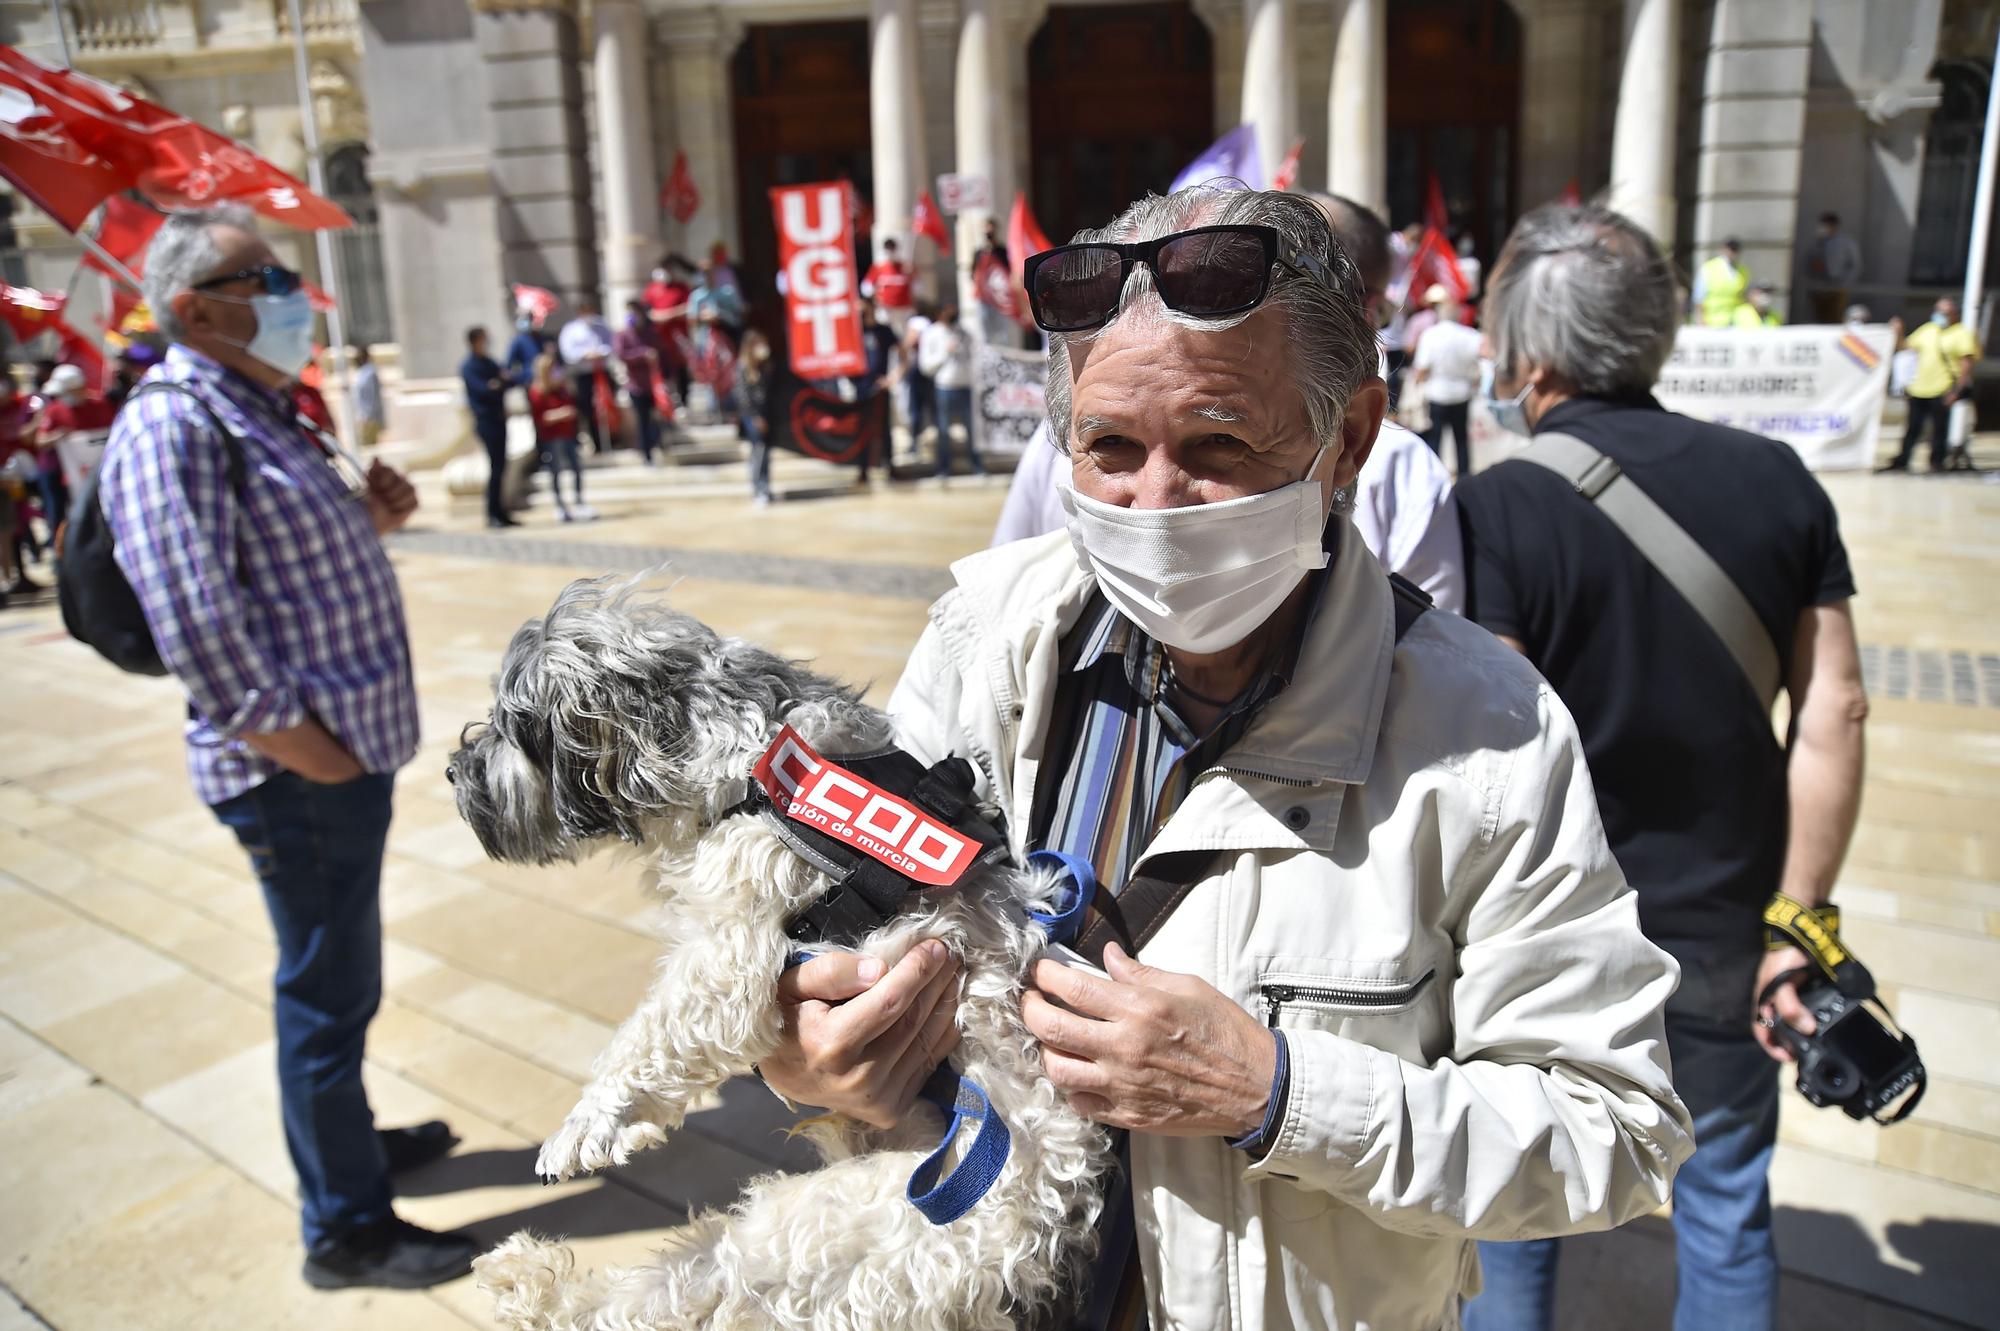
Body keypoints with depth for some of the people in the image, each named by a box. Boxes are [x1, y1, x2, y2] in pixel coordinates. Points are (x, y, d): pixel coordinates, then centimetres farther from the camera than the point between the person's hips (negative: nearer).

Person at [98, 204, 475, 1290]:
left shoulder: (254, 412, 15)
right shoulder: (171, 426, -16)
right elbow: (192, 615, -25)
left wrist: (371, 518, 5)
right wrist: (291, 740, -21)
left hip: (355, 746, 10)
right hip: (302, 768, -10)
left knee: (337, 974, 23)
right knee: (329, 989, 3)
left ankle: (346, 1136, 43)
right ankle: (346, 1228, 19)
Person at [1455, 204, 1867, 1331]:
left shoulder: (1497, 509, -17)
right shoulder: (1777, 480, -2)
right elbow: (1835, 711, -1)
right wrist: (1798, 921, 5)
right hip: (1725, 937, 4)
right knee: (1729, 1212, 22)